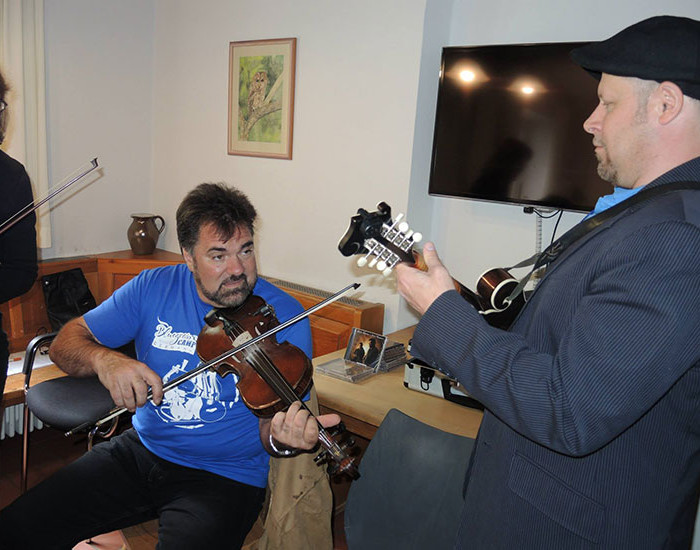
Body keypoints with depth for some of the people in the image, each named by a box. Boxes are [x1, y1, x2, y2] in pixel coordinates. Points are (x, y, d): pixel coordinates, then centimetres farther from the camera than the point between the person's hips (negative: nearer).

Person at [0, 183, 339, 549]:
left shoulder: (284, 317, -14)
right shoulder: (154, 288, -3)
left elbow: (271, 425, -12)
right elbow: (67, 342, -1)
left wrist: (283, 439, -37)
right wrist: (104, 360, -23)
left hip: (226, 477, -3)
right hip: (141, 449, 3)